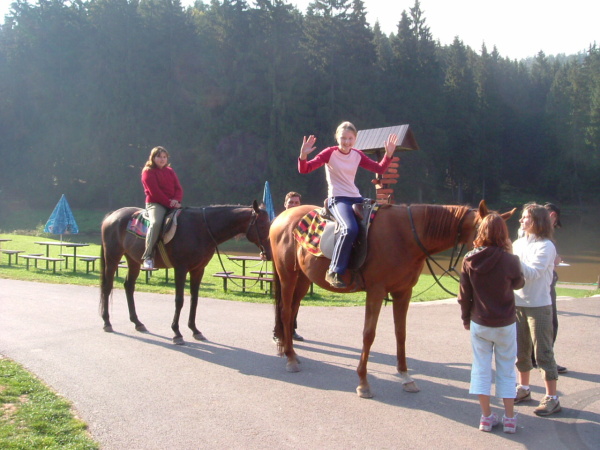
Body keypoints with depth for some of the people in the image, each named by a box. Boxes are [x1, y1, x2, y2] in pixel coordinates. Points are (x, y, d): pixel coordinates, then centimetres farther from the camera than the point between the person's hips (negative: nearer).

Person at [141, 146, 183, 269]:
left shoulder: (170, 171, 19)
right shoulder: (148, 172, 0)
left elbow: (178, 188, 10)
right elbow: (154, 191, -11)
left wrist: (176, 200, -12)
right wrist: (169, 203, -17)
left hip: (172, 204, 6)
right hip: (155, 203, -6)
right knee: (156, 222, -35)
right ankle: (147, 256, -33)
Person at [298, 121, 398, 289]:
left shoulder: (358, 155, 12)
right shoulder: (330, 153, -3)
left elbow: (379, 169, 16)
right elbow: (304, 169, -10)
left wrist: (388, 154, 2)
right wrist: (303, 155, -29)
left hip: (356, 198, 7)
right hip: (337, 199, -7)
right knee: (350, 229, -34)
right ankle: (334, 272, -26)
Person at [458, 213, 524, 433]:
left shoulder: (469, 260, -10)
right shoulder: (510, 260, -16)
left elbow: (464, 294, -3)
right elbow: (518, 284, 4)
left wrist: (466, 318, 12)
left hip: (479, 324, 1)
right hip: (505, 324, -1)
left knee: (481, 368, 12)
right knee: (506, 370, 13)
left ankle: (486, 417, 19)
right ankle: (509, 419, 20)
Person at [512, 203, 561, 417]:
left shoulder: (545, 246, -11)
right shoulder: (518, 244, 7)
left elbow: (532, 273, -22)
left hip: (538, 306, -6)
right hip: (517, 304, 6)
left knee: (543, 352, -1)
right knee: (520, 350, 16)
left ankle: (552, 398, 9)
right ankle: (523, 389, 31)